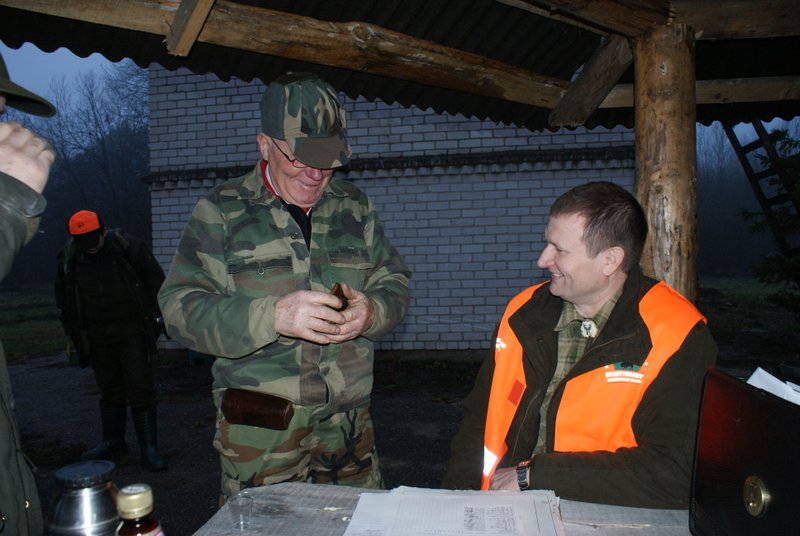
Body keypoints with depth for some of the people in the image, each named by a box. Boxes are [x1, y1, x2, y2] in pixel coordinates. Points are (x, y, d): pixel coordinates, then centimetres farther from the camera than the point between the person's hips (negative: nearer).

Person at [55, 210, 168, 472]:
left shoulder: (128, 247, -11)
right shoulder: (68, 258, 2)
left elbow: (156, 283, -4)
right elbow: (64, 300, 13)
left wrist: (155, 318, -4)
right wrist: (73, 334, 12)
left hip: (132, 330, -4)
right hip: (97, 336, 4)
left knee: (140, 388, -5)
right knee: (110, 389, 15)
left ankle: (149, 448, 0)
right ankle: (112, 442, 30)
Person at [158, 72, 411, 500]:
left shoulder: (355, 208, 8)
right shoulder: (221, 211, -3)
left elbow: (395, 282, 11)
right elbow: (179, 308, -10)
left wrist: (371, 312, -13)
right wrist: (273, 315, -26)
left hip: (349, 419, 4)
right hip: (260, 426, -3)